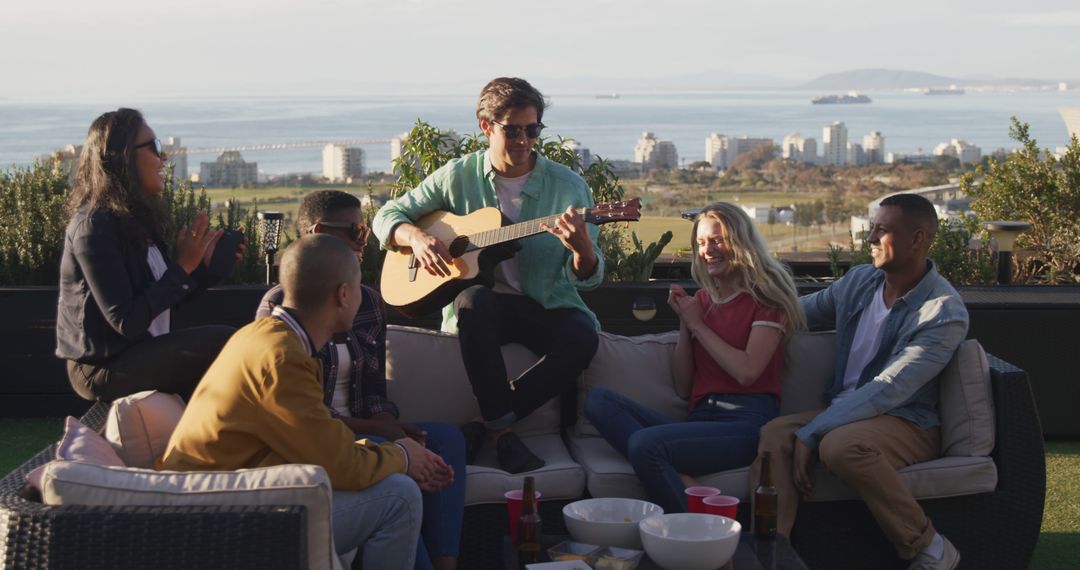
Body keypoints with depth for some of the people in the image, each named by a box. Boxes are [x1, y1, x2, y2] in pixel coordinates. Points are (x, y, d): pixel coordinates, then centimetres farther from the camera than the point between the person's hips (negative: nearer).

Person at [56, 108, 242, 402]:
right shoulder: (94, 226, -19)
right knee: (225, 345, -17)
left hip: (135, 353, 9)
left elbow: (162, 298, 11)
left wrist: (205, 264, 0)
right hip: (102, 368, -9)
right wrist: (183, 266, -19)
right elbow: (127, 322, -23)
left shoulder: (136, 217, 9)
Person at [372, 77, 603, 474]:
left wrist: (582, 248, -28)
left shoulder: (567, 185, 0)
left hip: (546, 307, 1)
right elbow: (388, 216, 10)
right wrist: (416, 238, -14)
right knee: (473, 300, -36)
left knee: (583, 337, -31)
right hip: (487, 304, 0)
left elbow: (588, 277, -3)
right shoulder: (459, 175, 3)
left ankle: (484, 427, -19)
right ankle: (501, 430, -29)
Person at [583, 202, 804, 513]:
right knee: (598, 400, -14)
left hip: (747, 421, -7)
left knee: (645, 442, -32)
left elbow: (747, 371, -11)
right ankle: (678, 478, -33)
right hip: (700, 419, 7)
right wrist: (684, 323, 8)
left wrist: (697, 324, -1)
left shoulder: (766, 296, 4)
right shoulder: (701, 299, 22)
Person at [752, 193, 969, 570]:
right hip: (844, 411, 6)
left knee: (841, 445, -38)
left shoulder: (944, 314, -16)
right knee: (775, 434, -24)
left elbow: (887, 391, -23)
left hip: (907, 424, -6)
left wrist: (810, 433, -27)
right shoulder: (858, 281, 7)